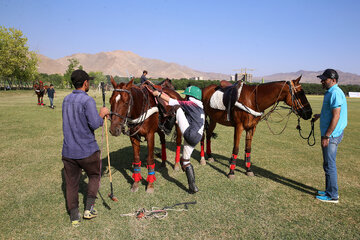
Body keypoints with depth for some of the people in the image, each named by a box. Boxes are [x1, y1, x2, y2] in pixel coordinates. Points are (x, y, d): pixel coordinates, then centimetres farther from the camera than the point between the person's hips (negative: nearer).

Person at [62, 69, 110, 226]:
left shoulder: (66, 100, 8)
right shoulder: (87, 100, -16)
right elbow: (95, 124, -23)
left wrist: (100, 116, 14)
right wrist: (102, 114, -3)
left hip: (68, 150, 5)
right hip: (87, 150, -5)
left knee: (71, 183, 14)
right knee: (94, 176, 19)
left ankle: (74, 216, 22)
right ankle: (89, 208, 15)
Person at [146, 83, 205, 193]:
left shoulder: (191, 104, -2)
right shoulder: (200, 109, 25)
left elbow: (172, 102, -8)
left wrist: (158, 94, -2)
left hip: (190, 134, -9)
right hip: (195, 139, 9)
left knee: (178, 109, -5)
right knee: (185, 161, 18)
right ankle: (193, 186, 20)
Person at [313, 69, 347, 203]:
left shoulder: (335, 93, -18)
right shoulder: (330, 92, 14)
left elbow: (336, 116, -23)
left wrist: (326, 136, -23)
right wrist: (320, 115, 33)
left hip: (332, 135, -10)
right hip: (330, 134, 10)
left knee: (329, 165, -2)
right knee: (329, 164, 17)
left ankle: (332, 196, 9)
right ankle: (330, 191, 29)